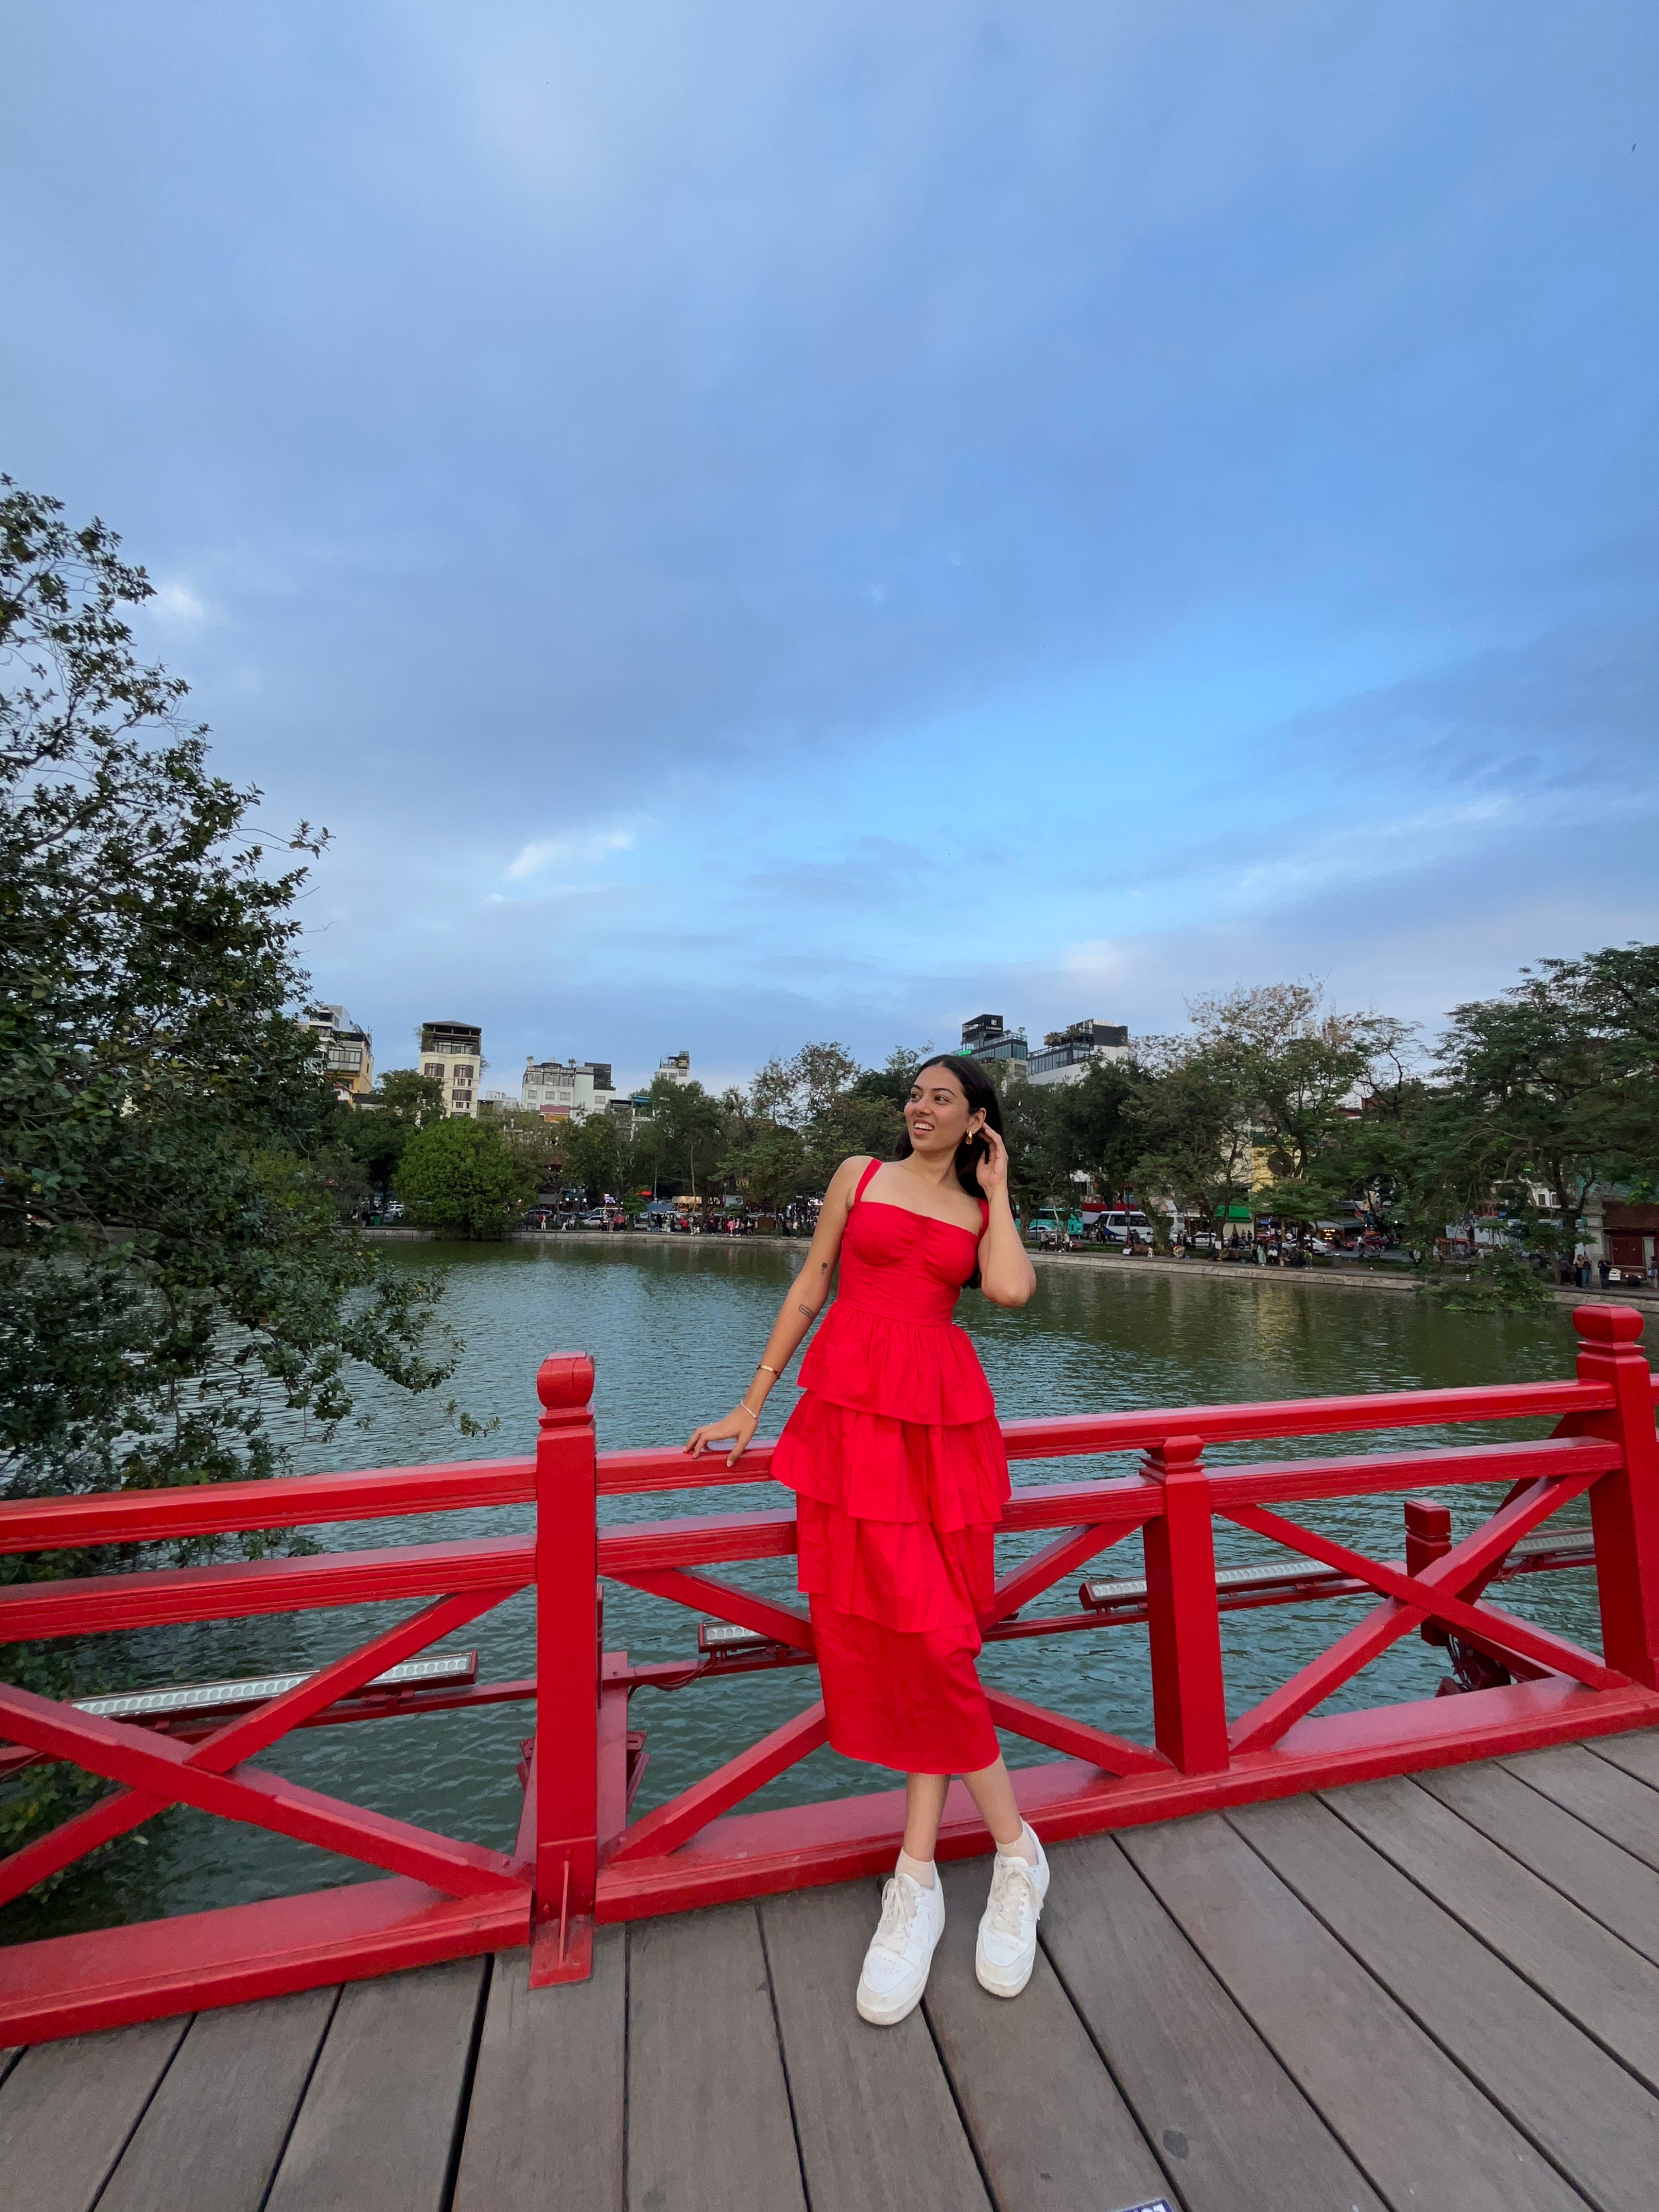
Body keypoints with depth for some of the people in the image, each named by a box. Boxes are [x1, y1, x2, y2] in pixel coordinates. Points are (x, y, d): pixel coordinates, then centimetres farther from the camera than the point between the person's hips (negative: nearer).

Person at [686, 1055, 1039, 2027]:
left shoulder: (983, 1211, 11)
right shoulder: (861, 1176, 9)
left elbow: (1012, 1291, -9)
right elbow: (811, 1287, 9)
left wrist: (997, 1194, 3)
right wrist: (751, 1405, 9)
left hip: (944, 1414, 1)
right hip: (850, 1400, 0)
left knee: (928, 1629, -1)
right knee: (879, 1624, 0)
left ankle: (919, 1876, 17)